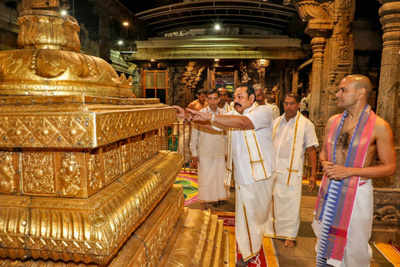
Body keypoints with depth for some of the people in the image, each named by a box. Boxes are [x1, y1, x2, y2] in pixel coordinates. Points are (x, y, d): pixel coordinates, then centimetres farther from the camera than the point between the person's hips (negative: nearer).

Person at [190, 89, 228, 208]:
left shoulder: (223, 113, 1)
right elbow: (194, 135, -2)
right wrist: (194, 154, -3)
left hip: (220, 152, 3)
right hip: (204, 153, -2)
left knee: (220, 176, 10)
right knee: (205, 177, 5)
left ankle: (219, 197, 31)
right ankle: (205, 200, 23)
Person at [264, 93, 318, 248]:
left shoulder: (306, 124, -4)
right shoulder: (276, 122, 8)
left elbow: (311, 150, -4)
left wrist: (313, 174, -8)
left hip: (292, 171, -4)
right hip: (273, 169, 4)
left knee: (291, 203, 4)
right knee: (273, 201, 11)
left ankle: (289, 235, 21)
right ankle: (273, 229, 29)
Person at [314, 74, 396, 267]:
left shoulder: (379, 126, -11)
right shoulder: (333, 121, 4)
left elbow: (389, 167, -9)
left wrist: (350, 171, -18)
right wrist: (325, 164, -7)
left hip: (356, 192, -4)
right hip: (329, 189, 5)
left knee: (353, 245, 9)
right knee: (325, 238, 18)